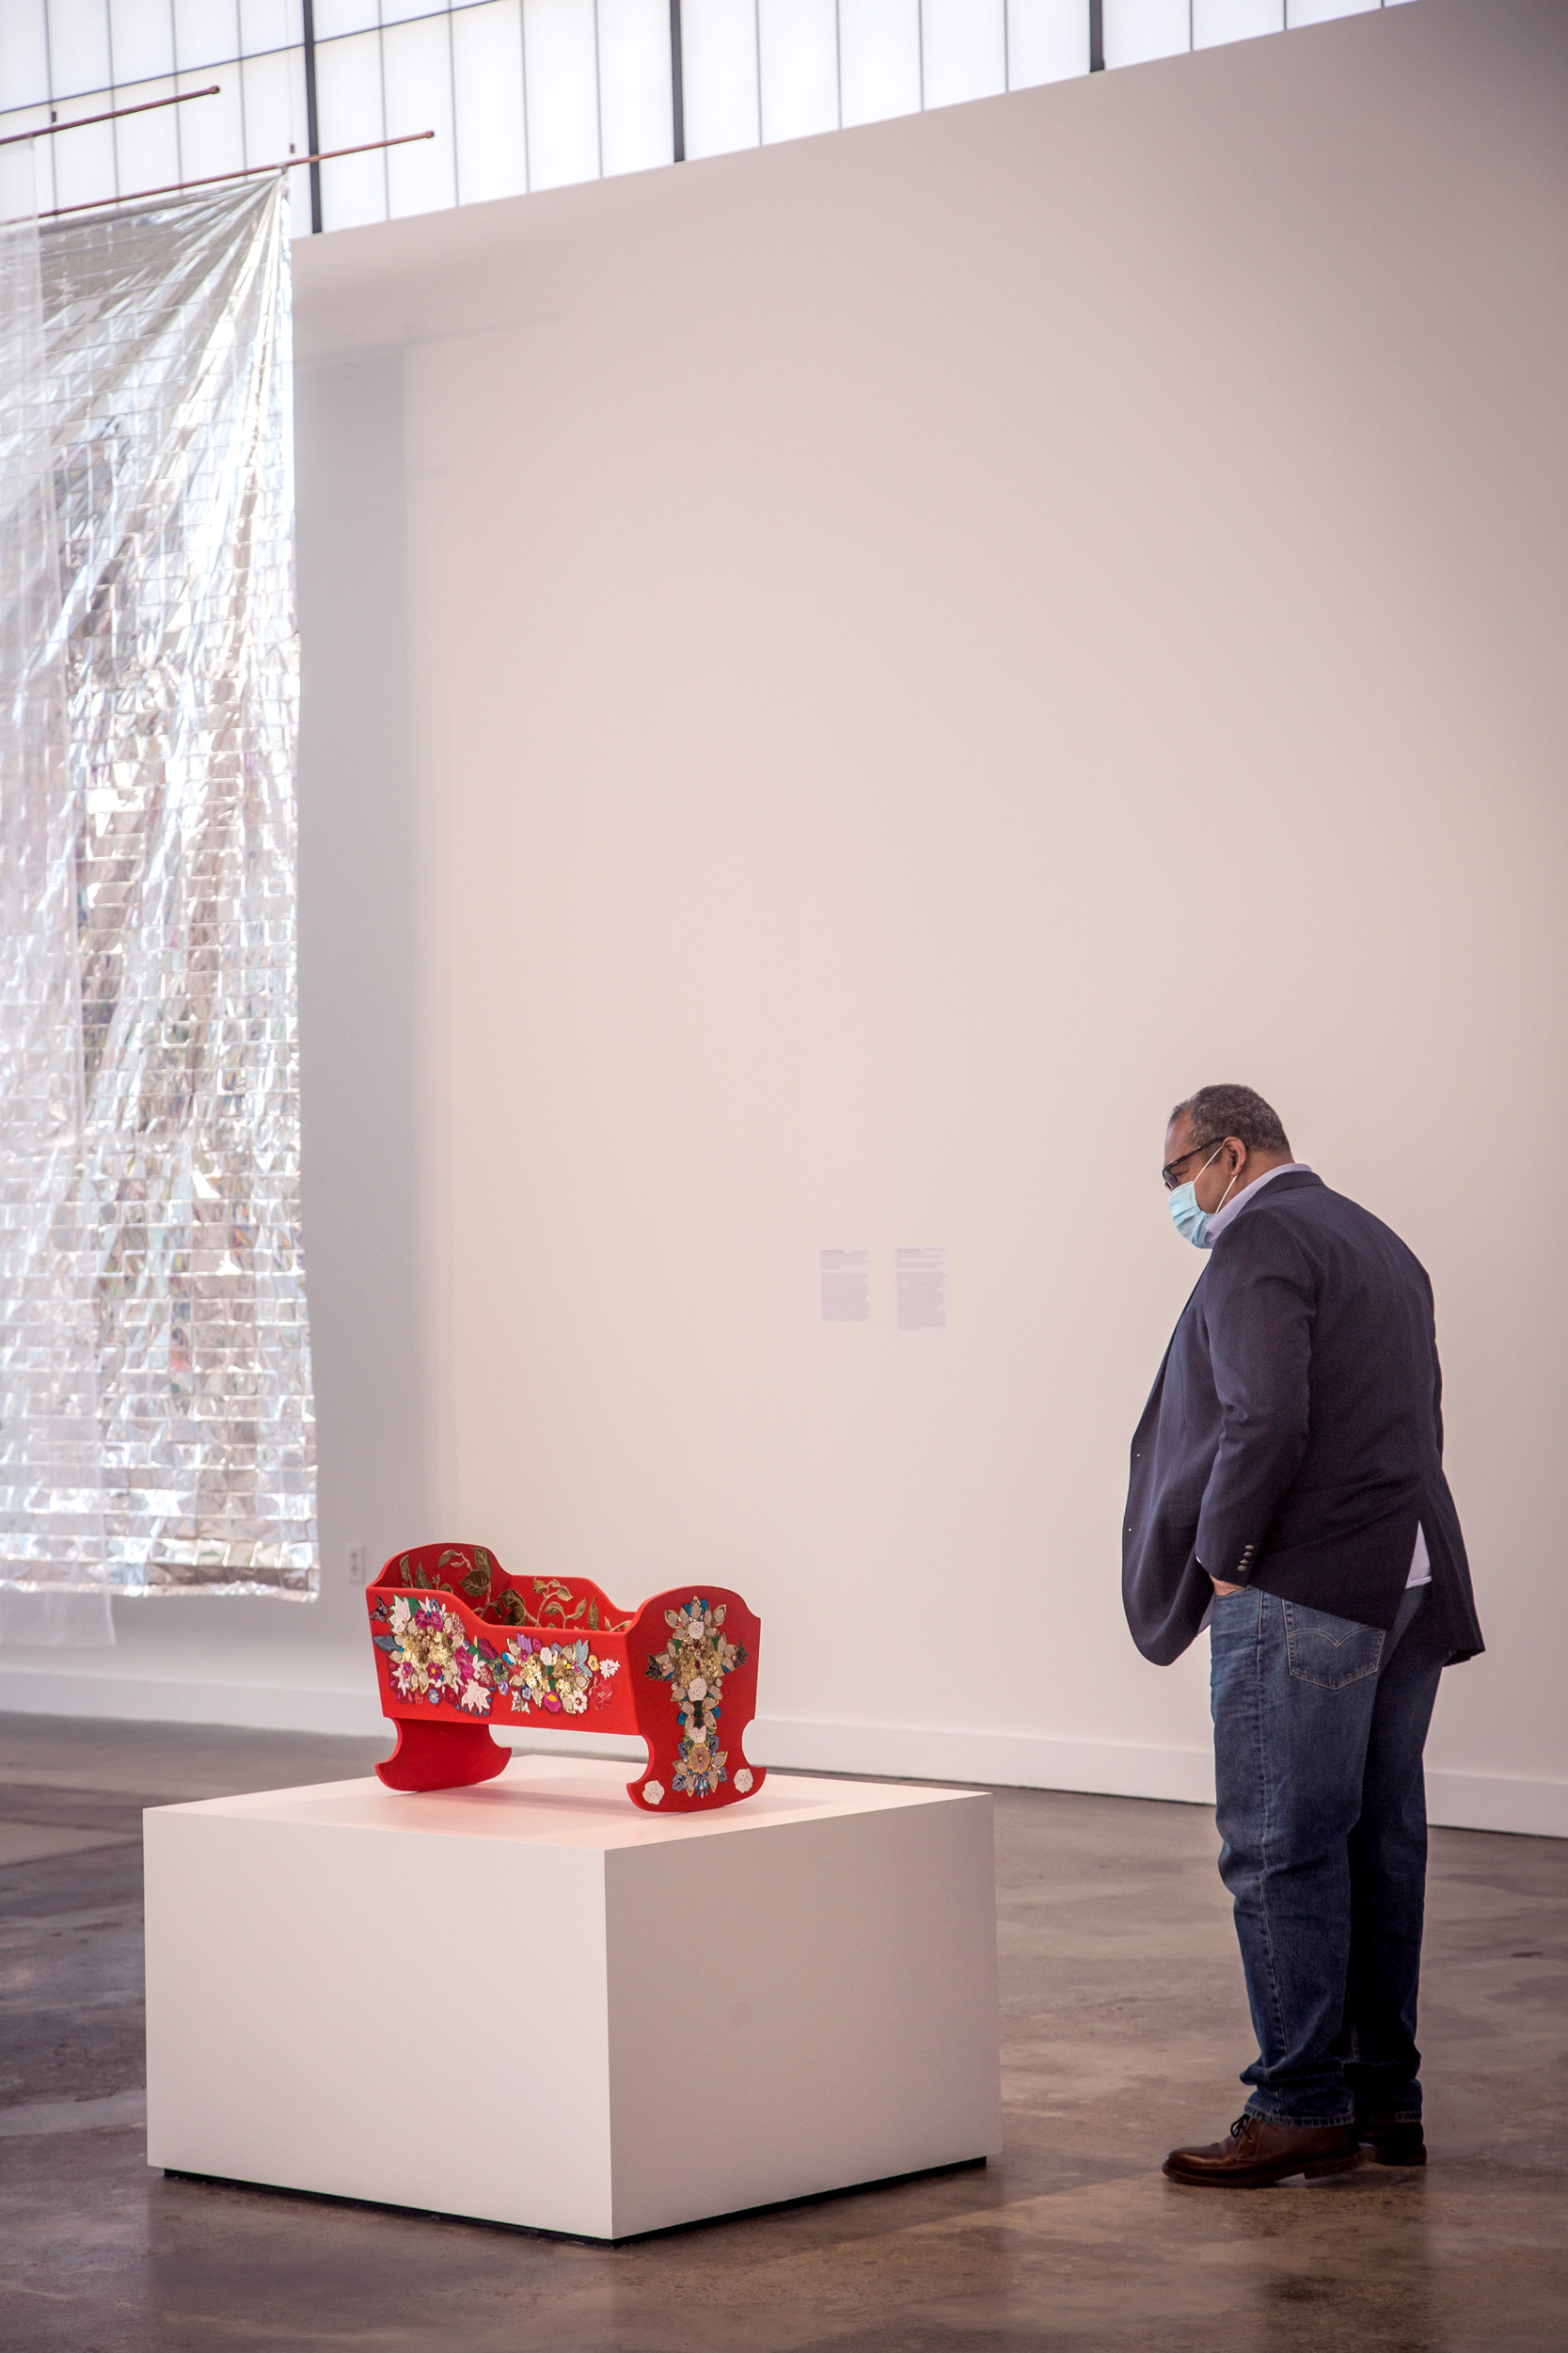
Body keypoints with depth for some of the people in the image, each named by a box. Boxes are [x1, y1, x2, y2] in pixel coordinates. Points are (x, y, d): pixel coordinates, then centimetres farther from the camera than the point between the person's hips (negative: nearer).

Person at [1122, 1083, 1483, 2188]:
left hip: (1301, 1595, -9)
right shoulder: (1380, 1242, 20)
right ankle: (1387, 2100, 16)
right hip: (1410, 1584, 9)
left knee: (1280, 1850, -6)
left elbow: (1266, 1420, -21)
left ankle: (1302, 2107, -5)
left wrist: (1224, 1557, -11)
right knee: (1383, 1842, 11)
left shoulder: (1260, 1241, -9)